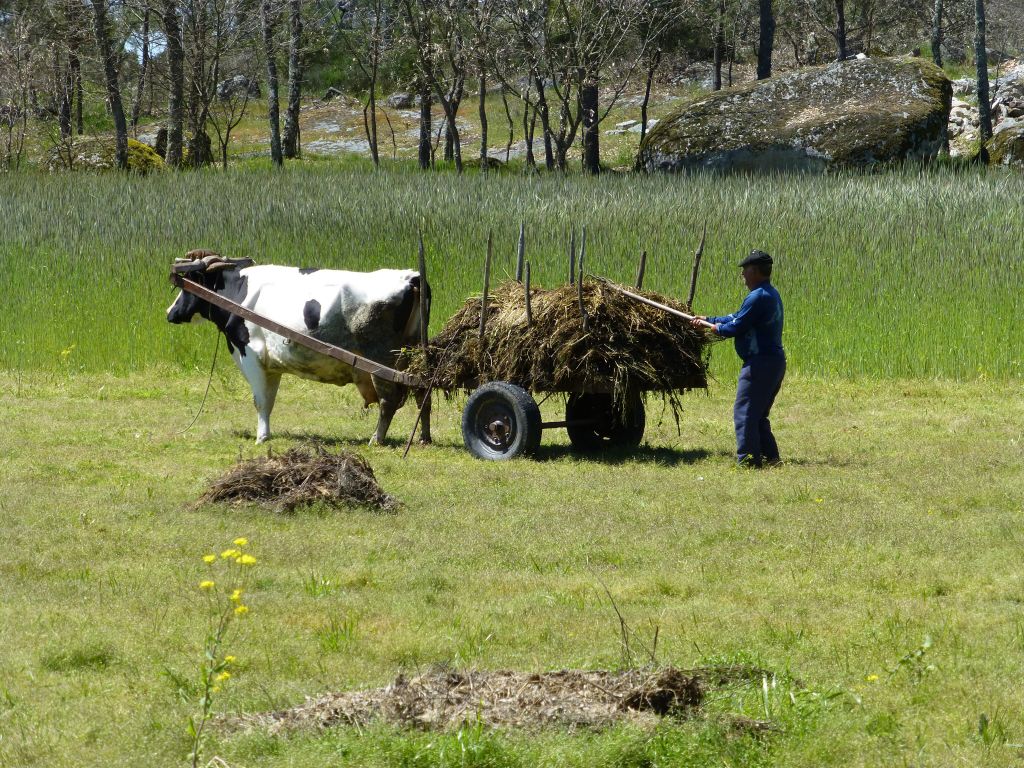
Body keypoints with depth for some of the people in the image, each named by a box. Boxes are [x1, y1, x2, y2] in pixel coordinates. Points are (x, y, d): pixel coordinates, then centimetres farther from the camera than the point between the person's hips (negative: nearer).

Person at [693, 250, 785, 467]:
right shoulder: (771, 294, 17)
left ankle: (748, 458, -10)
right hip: (776, 361, 10)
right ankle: (769, 455, 17)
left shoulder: (758, 298, -17)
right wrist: (708, 320, 24)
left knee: (744, 412, -7)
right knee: (759, 414, 18)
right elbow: (739, 317, 23)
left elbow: (736, 327, -16)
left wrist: (714, 327, 3)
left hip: (760, 363, -10)